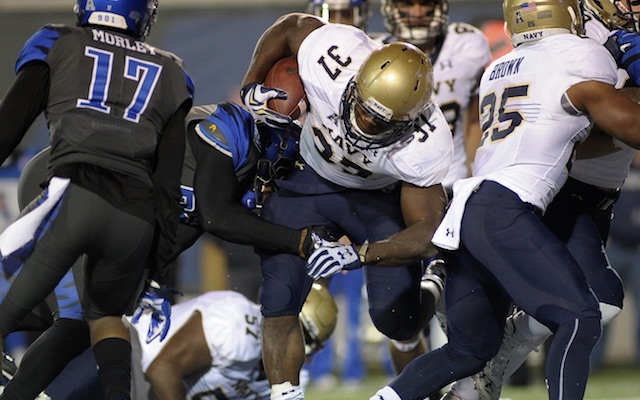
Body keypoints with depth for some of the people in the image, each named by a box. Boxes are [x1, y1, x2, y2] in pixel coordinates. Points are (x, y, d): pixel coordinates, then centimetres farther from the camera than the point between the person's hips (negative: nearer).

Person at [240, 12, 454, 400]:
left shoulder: (424, 147, -37)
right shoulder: (331, 59, -35)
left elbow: (427, 232, -31)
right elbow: (291, 26, -11)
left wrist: (358, 255, -43)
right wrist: (251, 88, -10)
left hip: (380, 195, -2)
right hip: (312, 177, 2)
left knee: (394, 315, -10)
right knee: (278, 301, -11)